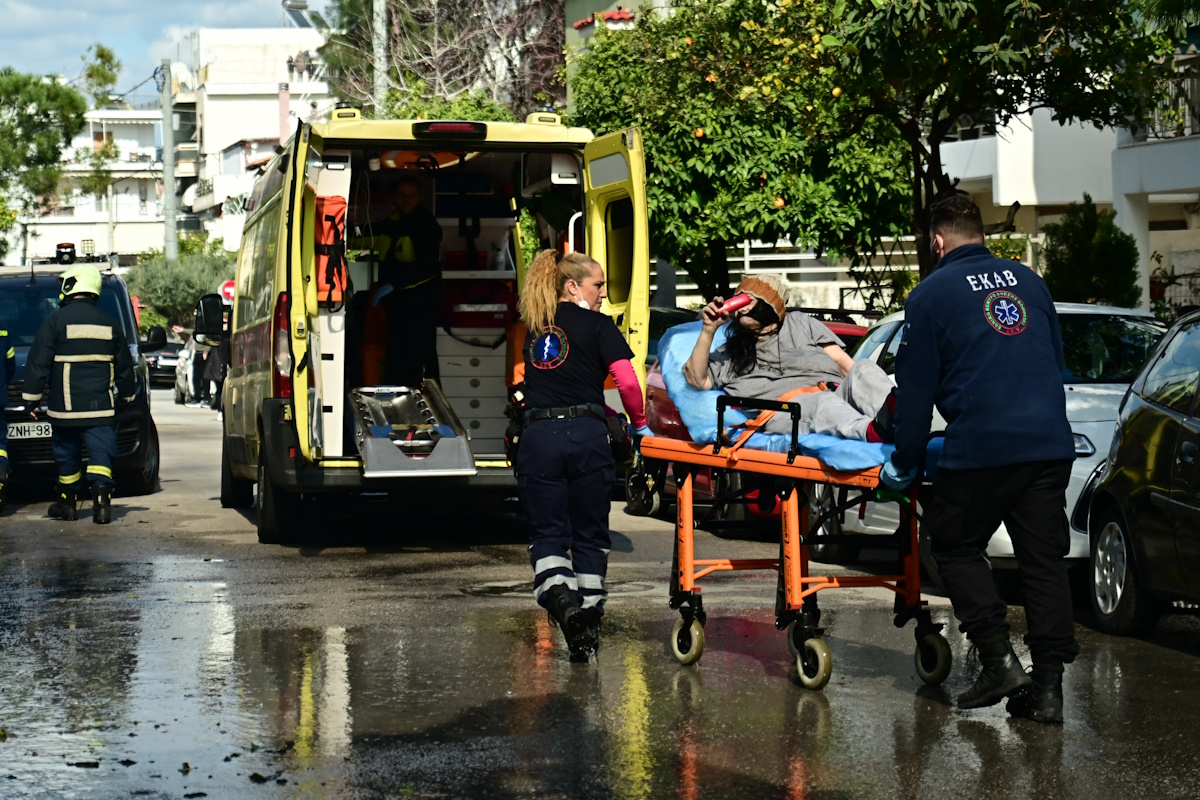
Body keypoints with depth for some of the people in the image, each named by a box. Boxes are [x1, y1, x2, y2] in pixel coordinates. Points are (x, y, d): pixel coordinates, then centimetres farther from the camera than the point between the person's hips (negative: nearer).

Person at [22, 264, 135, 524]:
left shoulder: (55, 320, -4)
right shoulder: (108, 323, 8)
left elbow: (38, 363, -5)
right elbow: (125, 366, 16)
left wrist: (31, 397, 0)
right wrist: (126, 395, 28)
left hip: (65, 406, -2)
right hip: (101, 406, 2)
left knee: (67, 454, 12)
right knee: (100, 454, -2)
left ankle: (67, 503, 23)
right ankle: (102, 502, -19)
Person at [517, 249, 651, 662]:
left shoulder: (534, 328, 18)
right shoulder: (597, 324, 4)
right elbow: (627, 382, -5)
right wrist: (640, 424, 10)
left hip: (537, 436, 2)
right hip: (586, 435, -2)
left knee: (547, 533, 2)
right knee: (590, 534, 10)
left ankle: (559, 596, -24)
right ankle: (588, 612, 9)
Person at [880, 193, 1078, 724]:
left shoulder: (931, 295, 0)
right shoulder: (1028, 281, 15)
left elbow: (915, 388, 0)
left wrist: (905, 463, 8)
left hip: (981, 447, -5)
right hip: (1050, 443, 5)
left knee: (956, 548, 12)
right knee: (1045, 561, 7)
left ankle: (999, 661, 1)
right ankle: (1048, 685, 5)